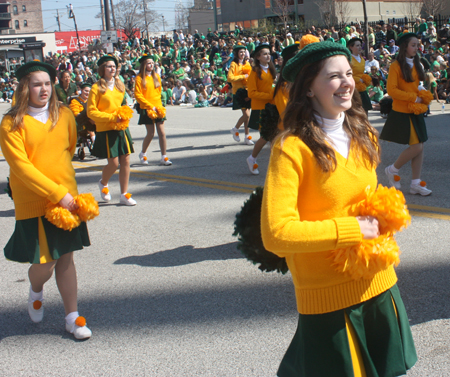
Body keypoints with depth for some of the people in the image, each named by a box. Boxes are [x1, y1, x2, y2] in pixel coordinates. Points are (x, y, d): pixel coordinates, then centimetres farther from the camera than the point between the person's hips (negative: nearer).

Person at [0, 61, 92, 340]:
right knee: (45, 264, -2)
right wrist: (57, 193, -19)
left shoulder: (64, 115, 3)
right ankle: (36, 291, 34)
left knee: (66, 258, 8)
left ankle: (73, 317, 20)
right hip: (33, 203, -3)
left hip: (67, 198, 4)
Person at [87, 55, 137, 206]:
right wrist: (112, 117, -17)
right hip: (106, 131, -5)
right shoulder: (97, 88, -8)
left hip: (122, 128, 6)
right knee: (113, 163, -5)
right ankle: (103, 183, 26)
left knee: (125, 161, 2)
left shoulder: (120, 86, 10)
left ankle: (124, 195, 12)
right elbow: (91, 112, -11)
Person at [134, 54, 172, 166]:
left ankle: (164, 157, 4)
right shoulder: (140, 78, -6)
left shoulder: (156, 76, 9)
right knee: (150, 134, -1)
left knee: (162, 133, -2)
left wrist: (158, 105, 3)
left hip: (158, 108, 4)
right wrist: (151, 106, -14)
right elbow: (138, 95, -10)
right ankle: (143, 154, 23)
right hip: (146, 109, -4)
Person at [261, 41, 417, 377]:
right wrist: (351, 229, -20)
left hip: (378, 283, 7)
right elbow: (276, 233, -23)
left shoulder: (363, 136, 5)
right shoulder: (292, 147, -17)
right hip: (328, 297, -6)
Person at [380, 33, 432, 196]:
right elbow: (391, 90, -18)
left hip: (416, 112, 7)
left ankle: (416, 183, 12)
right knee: (416, 147, -10)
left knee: (419, 146, 5)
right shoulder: (396, 66, -12)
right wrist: (413, 98, -18)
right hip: (402, 113, -7)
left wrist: (423, 99, 0)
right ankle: (393, 169, 12)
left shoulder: (416, 65, 11)